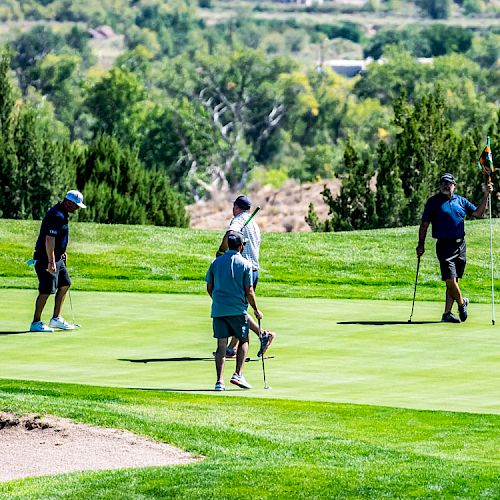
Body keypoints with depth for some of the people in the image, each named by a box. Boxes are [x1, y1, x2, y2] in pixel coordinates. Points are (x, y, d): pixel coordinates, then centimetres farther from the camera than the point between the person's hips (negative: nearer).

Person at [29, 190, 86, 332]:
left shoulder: (62, 213, 11)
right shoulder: (57, 216, -22)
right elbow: (49, 239, -27)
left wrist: (62, 251, 26)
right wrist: (51, 261, -28)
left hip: (56, 257, 11)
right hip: (46, 258, -11)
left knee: (65, 284, 13)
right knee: (47, 290, -8)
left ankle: (56, 318, 17)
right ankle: (36, 323, -2)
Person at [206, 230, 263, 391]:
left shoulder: (216, 262, 5)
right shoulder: (245, 264, -4)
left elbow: (209, 287, 10)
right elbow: (249, 291, -5)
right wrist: (256, 310, 6)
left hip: (218, 310, 3)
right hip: (238, 310, -3)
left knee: (221, 345, 4)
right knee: (243, 340, 13)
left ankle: (220, 381, -3)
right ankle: (238, 374, 0)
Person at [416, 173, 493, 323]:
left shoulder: (460, 201, 13)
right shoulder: (433, 202, 1)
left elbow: (478, 213, 17)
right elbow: (424, 224, 1)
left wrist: (486, 195, 7)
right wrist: (421, 243, -5)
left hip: (460, 245, 4)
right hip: (444, 245, -4)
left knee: (454, 280, 6)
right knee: (450, 279, -13)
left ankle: (447, 314, 10)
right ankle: (461, 302, 12)